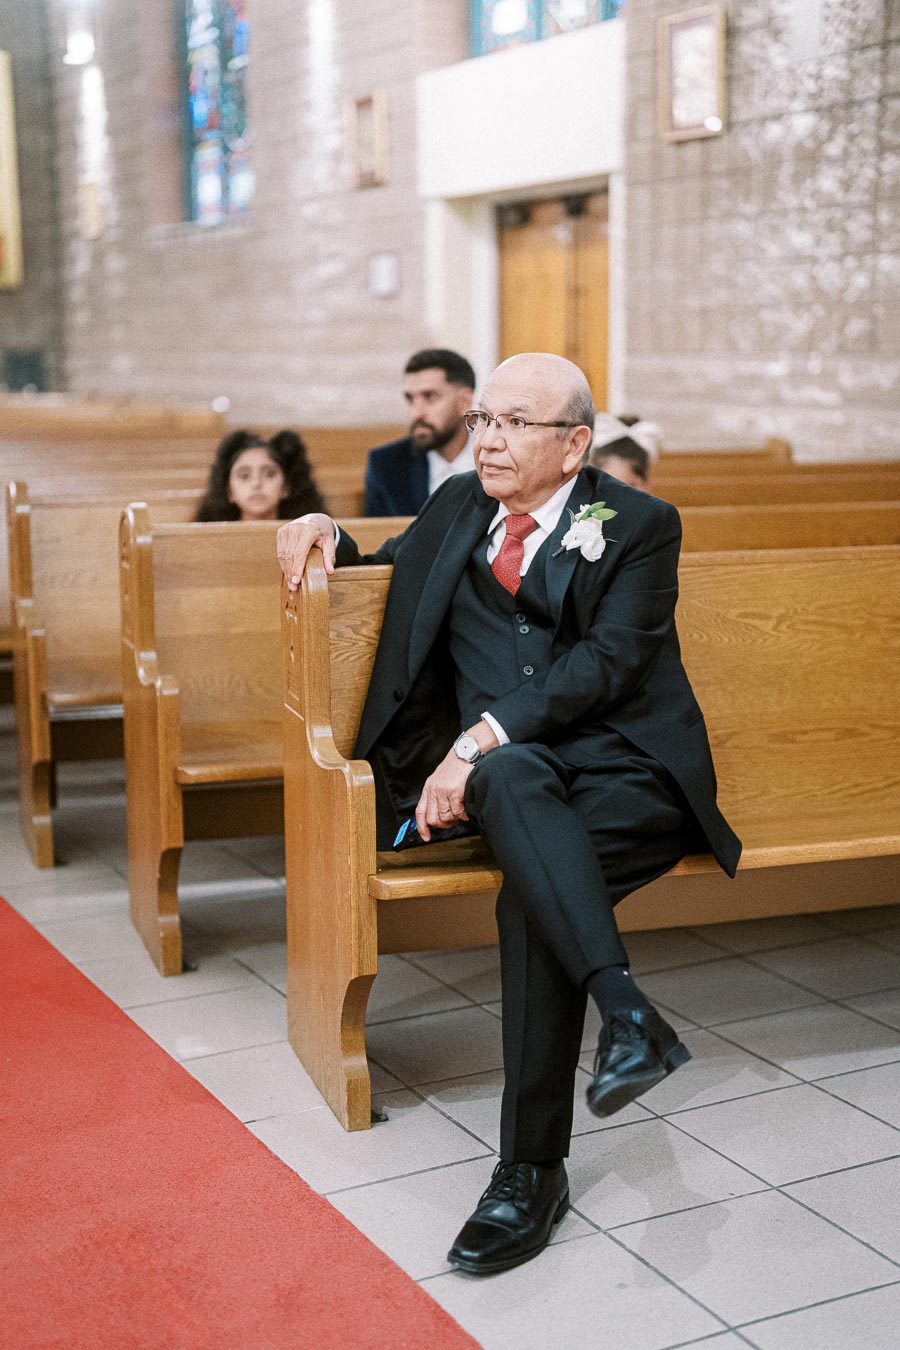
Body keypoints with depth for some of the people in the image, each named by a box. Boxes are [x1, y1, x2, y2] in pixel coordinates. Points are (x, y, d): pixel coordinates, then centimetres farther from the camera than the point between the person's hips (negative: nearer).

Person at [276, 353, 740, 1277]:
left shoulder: (639, 525, 4)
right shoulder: (458, 506, 19)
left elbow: (608, 662, -11)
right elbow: (385, 573, 37)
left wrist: (484, 736, -24)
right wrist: (323, 534, 12)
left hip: (625, 769, -3)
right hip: (499, 775, 3)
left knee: (528, 890, -35)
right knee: (514, 774, -36)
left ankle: (532, 1169, -30)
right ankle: (627, 1013, -46)